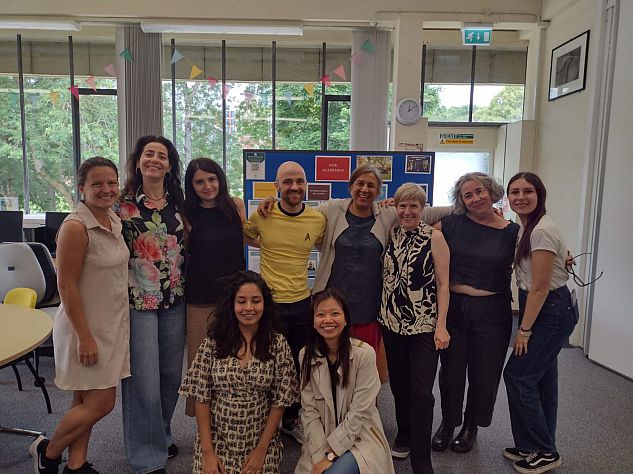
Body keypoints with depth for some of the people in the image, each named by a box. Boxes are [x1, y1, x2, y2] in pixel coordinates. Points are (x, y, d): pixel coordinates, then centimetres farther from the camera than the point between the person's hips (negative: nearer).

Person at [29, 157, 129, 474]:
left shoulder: (114, 220, 5)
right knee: (101, 403, 1)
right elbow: (66, 285, -20)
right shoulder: (75, 227, -19)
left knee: (86, 401, 16)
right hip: (87, 327, -8)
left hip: (113, 325, 8)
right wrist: (85, 337, -19)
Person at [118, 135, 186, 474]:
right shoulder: (122, 204, -4)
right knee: (144, 379, -1)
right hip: (138, 301, -4)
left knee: (171, 373, 15)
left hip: (174, 299, 4)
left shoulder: (178, 203, 7)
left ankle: (161, 434, 38)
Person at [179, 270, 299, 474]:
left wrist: (261, 450, -7)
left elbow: (279, 401, -5)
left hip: (261, 442, 0)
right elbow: (201, 398, -5)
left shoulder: (278, 344, -8)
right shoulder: (213, 342, -8)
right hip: (217, 441, 0)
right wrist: (207, 452, -8)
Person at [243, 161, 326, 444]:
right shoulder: (262, 215, -9)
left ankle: (291, 420, 41)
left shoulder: (318, 219, -4)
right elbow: (246, 238, 11)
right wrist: (269, 245, 2)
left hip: (303, 301, 3)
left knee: (299, 366, 18)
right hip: (270, 302, -3)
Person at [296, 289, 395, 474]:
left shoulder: (364, 353, -17)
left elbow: (360, 412, -15)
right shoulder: (306, 355, -5)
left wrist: (331, 454, -14)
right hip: (322, 439, 3)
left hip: (359, 437, -3)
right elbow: (309, 411, -5)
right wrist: (320, 454, -15)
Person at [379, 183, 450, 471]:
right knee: (398, 384, 15)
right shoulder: (390, 234, 5)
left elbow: (443, 283, -8)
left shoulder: (434, 237, -7)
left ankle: (421, 460, 11)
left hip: (424, 324, -4)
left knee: (421, 392, -3)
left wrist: (441, 326, -12)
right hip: (392, 321, 4)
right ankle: (404, 436, 38)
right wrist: (382, 314, 3)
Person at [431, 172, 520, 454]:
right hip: (453, 307, 0)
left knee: (484, 373, 12)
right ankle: (447, 422, 35)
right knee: (451, 369, 12)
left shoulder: (512, 232, -1)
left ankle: (471, 425, 37)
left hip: (492, 312, 0)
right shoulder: (451, 224, -1)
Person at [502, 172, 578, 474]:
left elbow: (540, 287, -20)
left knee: (518, 375, -3)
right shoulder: (524, 227, 10)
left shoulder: (542, 230, -20)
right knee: (541, 379, 16)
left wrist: (524, 330, -15)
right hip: (544, 310, 9)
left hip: (551, 311, -9)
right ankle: (540, 448, 30)